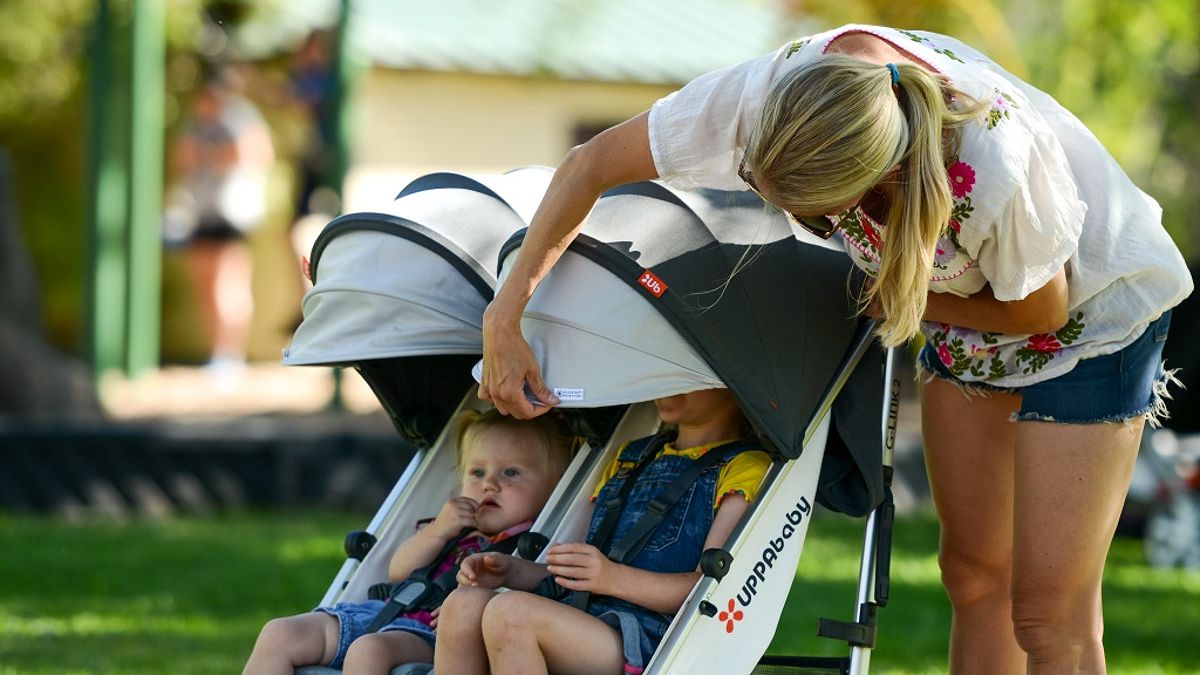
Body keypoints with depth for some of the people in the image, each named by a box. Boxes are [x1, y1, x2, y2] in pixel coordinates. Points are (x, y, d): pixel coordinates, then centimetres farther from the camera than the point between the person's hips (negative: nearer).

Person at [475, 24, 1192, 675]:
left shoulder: (999, 166, -43)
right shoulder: (770, 90, -30)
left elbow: (1041, 309, -20)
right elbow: (591, 165, -15)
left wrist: (890, 299, -12)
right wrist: (505, 318, -17)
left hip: (1090, 306, -5)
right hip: (960, 312, 6)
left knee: (1048, 615, -7)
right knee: (973, 574, 11)